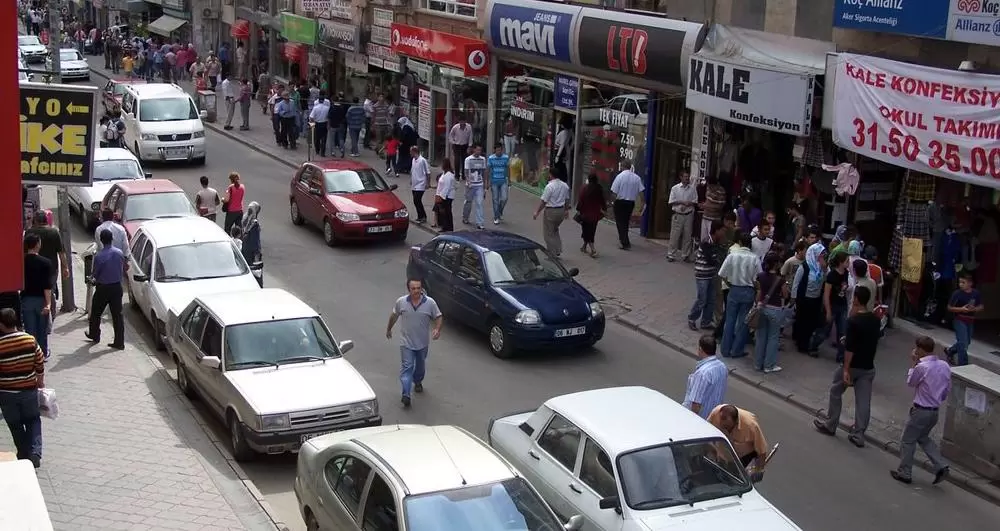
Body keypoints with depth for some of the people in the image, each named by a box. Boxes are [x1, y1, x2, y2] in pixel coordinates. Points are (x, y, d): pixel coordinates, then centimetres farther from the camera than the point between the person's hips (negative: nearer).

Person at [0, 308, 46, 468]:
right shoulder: (30, 340, -11)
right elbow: (40, 364, -1)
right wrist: (40, 381, 15)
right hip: (29, 389, 2)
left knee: (15, 424, 17)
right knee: (33, 420, 19)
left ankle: (24, 455, 25)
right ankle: (35, 453, 3)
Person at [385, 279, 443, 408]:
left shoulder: (430, 303, -12)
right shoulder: (401, 302, -10)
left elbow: (438, 317, -4)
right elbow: (394, 315, 7)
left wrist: (437, 329, -22)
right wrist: (388, 329, 19)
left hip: (423, 343, 2)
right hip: (406, 343, -2)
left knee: (420, 366, 22)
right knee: (406, 367, -11)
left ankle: (418, 382, 51)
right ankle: (406, 395, -17)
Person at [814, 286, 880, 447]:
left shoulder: (853, 321, -19)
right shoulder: (876, 320, 2)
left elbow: (849, 348, -22)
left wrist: (846, 369, -21)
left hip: (853, 366, -5)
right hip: (868, 367, 5)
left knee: (835, 392, 15)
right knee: (863, 401, 5)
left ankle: (830, 425, 24)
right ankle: (858, 435, 6)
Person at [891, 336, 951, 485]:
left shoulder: (921, 367, -23)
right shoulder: (945, 366, -1)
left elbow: (910, 382, -4)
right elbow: (948, 389, 9)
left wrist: (913, 363, 3)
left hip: (921, 411, -7)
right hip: (935, 411, 8)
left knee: (907, 441, 8)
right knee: (923, 438, 25)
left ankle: (904, 473, 16)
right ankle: (941, 467, 15)